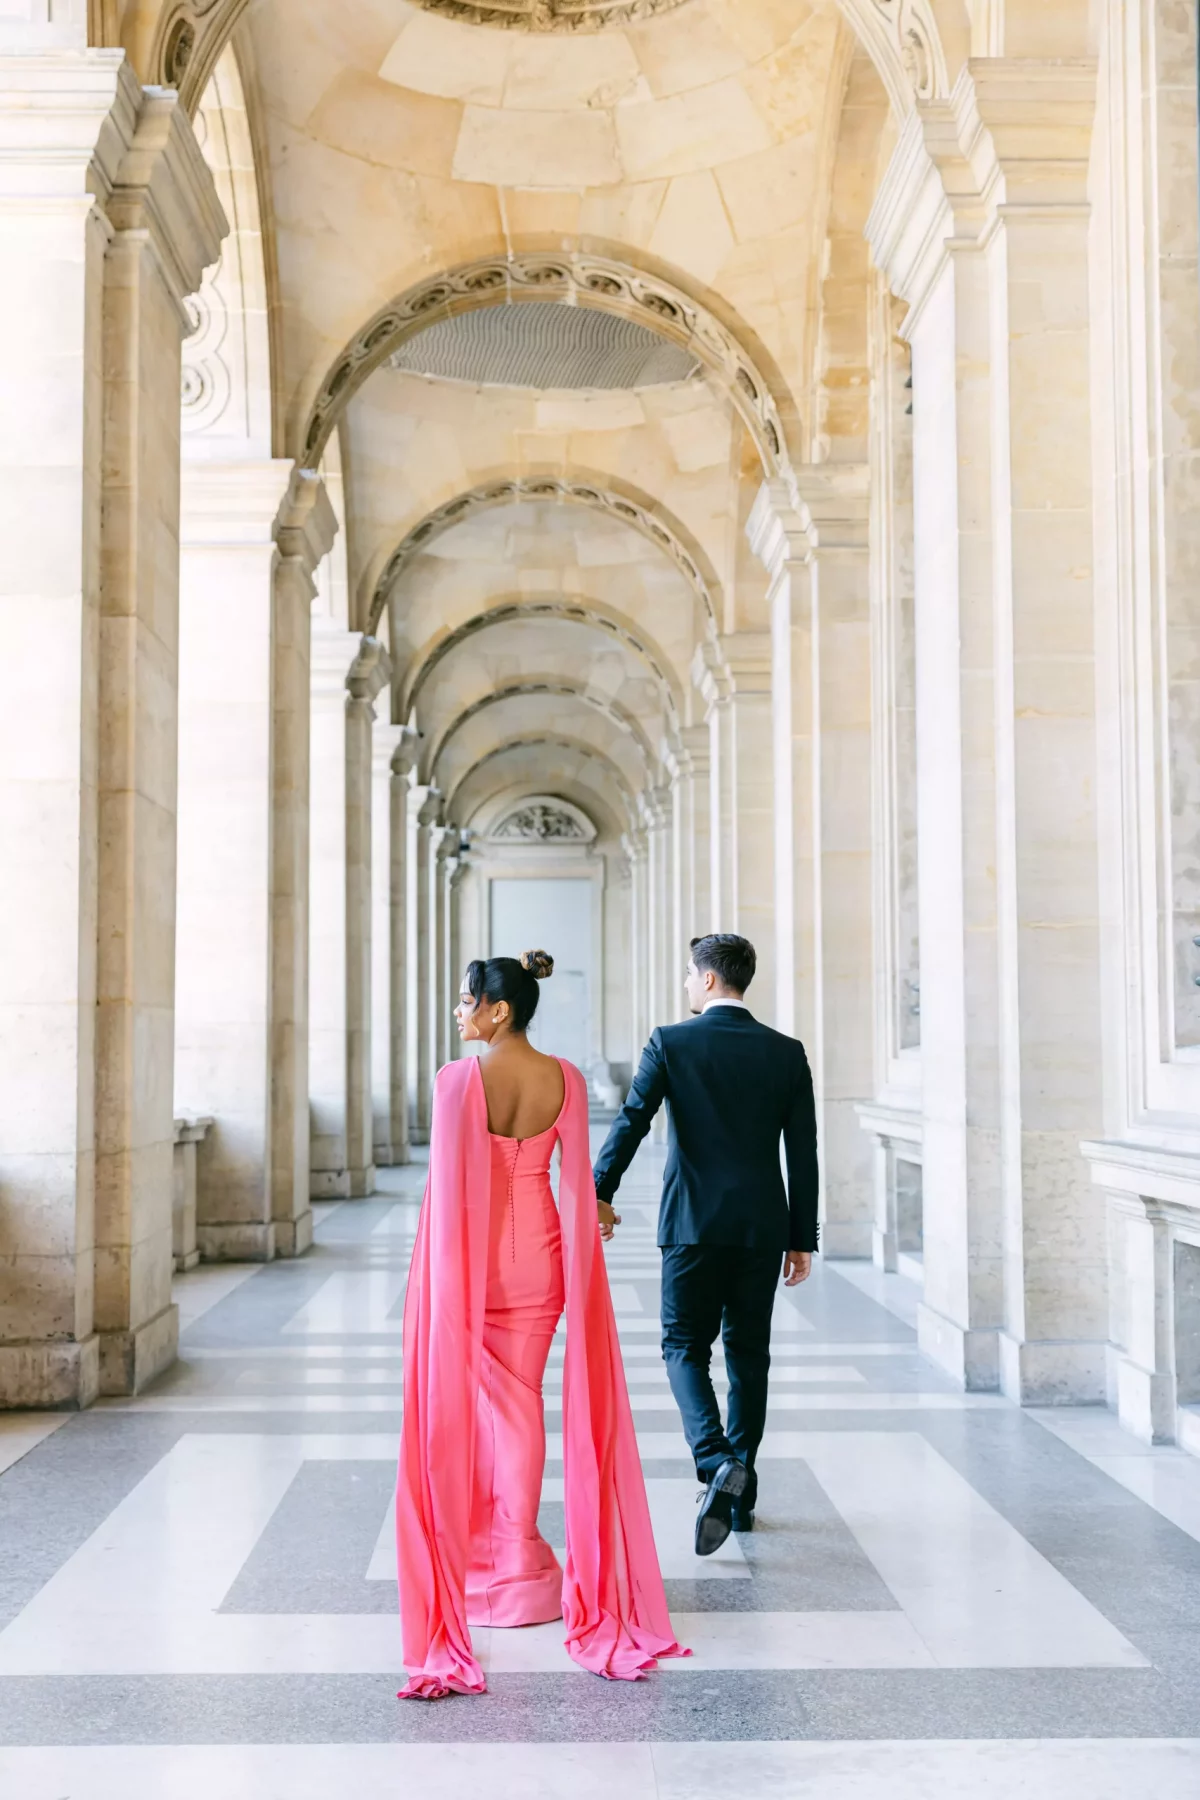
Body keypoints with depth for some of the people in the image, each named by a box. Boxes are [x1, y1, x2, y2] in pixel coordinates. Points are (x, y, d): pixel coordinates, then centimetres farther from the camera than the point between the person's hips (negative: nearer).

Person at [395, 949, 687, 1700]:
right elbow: (578, 1183, -1)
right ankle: (519, 1556, 19)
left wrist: (438, 1274, -6)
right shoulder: (566, 1079, -3)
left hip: (473, 1251, -3)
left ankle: (480, 1551, 23)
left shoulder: (458, 1078, -14)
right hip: (539, 1251, 3)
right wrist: (588, 1232, 15)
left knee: (468, 1396, 12)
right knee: (523, 1396, 13)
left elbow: (448, 1183, -13)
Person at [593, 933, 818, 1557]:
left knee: (685, 1348, 6)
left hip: (693, 1225, -3)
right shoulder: (786, 1053, 2)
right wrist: (802, 1239, 9)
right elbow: (803, 1155, 3)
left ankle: (716, 1463, -17)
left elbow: (629, 1126, -9)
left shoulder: (671, 1043, -6)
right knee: (748, 1354, 13)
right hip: (762, 1229, 3)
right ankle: (741, 1494, 19)